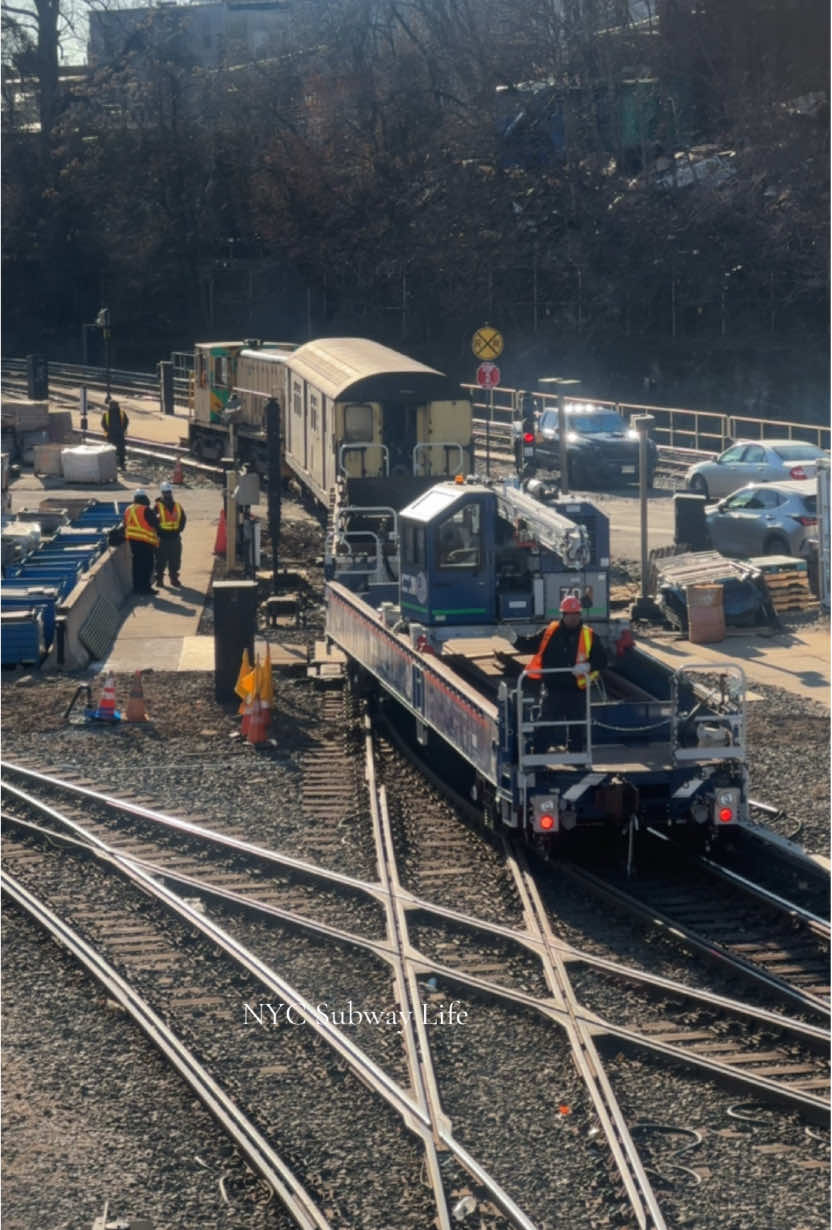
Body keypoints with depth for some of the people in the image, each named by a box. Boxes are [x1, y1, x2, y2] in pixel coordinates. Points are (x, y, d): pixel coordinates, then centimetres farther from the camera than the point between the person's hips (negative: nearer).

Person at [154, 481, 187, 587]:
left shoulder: (177, 506, 9)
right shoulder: (158, 506, -4)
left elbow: (183, 519, 17)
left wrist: (179, 530, 6)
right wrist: (159, 531, -9)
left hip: (175, 537, 4)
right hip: (162, 537, -4)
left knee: (175, 560, 8)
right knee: (161, 560, 0)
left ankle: (174, 578, 17)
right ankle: (159, 578, 9)